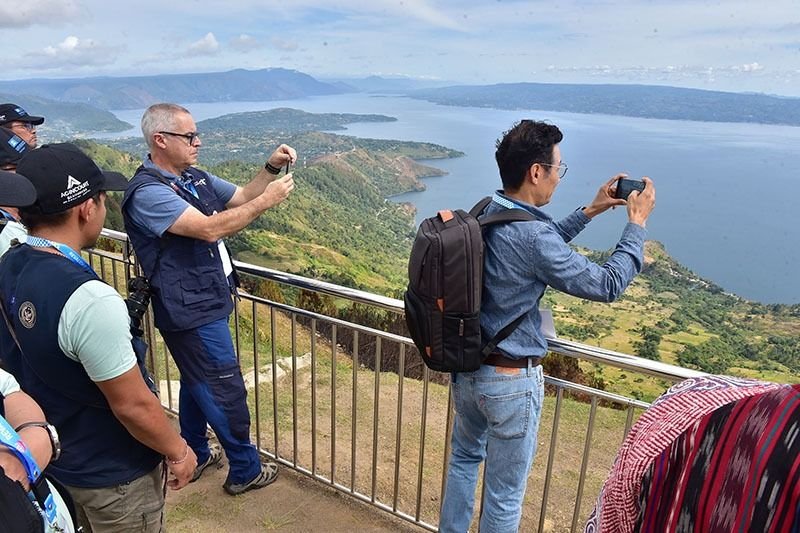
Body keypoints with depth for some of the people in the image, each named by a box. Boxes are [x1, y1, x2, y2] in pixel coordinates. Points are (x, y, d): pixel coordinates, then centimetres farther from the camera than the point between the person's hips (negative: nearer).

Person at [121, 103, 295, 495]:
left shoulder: (195, 179, 6)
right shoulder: (148, 193, -21)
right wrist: (267, 200, -25)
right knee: (227, 392, 2)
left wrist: (270, 168, -2)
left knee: (197, 383, 23)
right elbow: (210, 229, -31)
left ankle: (195, 456, 41)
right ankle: (246, 471, 20)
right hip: (192, 313, -10)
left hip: (205, 304, 10)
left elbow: (241, 197, 14)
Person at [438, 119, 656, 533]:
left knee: (464, 458, 28)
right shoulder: (531, 233, -27)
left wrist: (588, 212, 16)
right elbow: (607, 285, -16)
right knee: (504, 495, 13)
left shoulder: (483, 213, -1)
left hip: (466, 368, 8)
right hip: (511, 382, -8)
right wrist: (637, 223, -5)